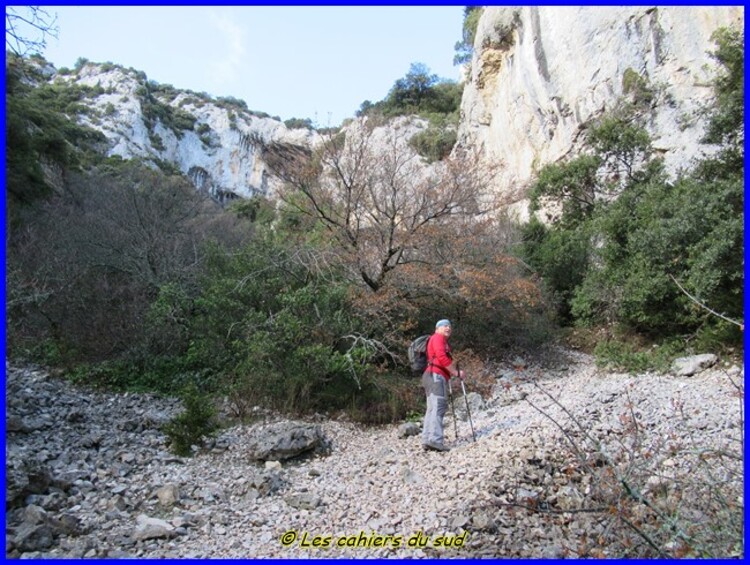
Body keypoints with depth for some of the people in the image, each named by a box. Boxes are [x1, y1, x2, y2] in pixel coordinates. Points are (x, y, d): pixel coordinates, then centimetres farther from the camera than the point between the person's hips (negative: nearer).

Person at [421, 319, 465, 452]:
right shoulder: (437, 337, -1)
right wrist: (456, 372, -10)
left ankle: (427, 440, 3)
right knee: (438, 407, -17)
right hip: (435, 376, -10)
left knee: (432, 409, 6)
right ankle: (435, 440, -25)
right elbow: (441, 357, -15)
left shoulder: (444, 342, 31)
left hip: (434, 377, 10)